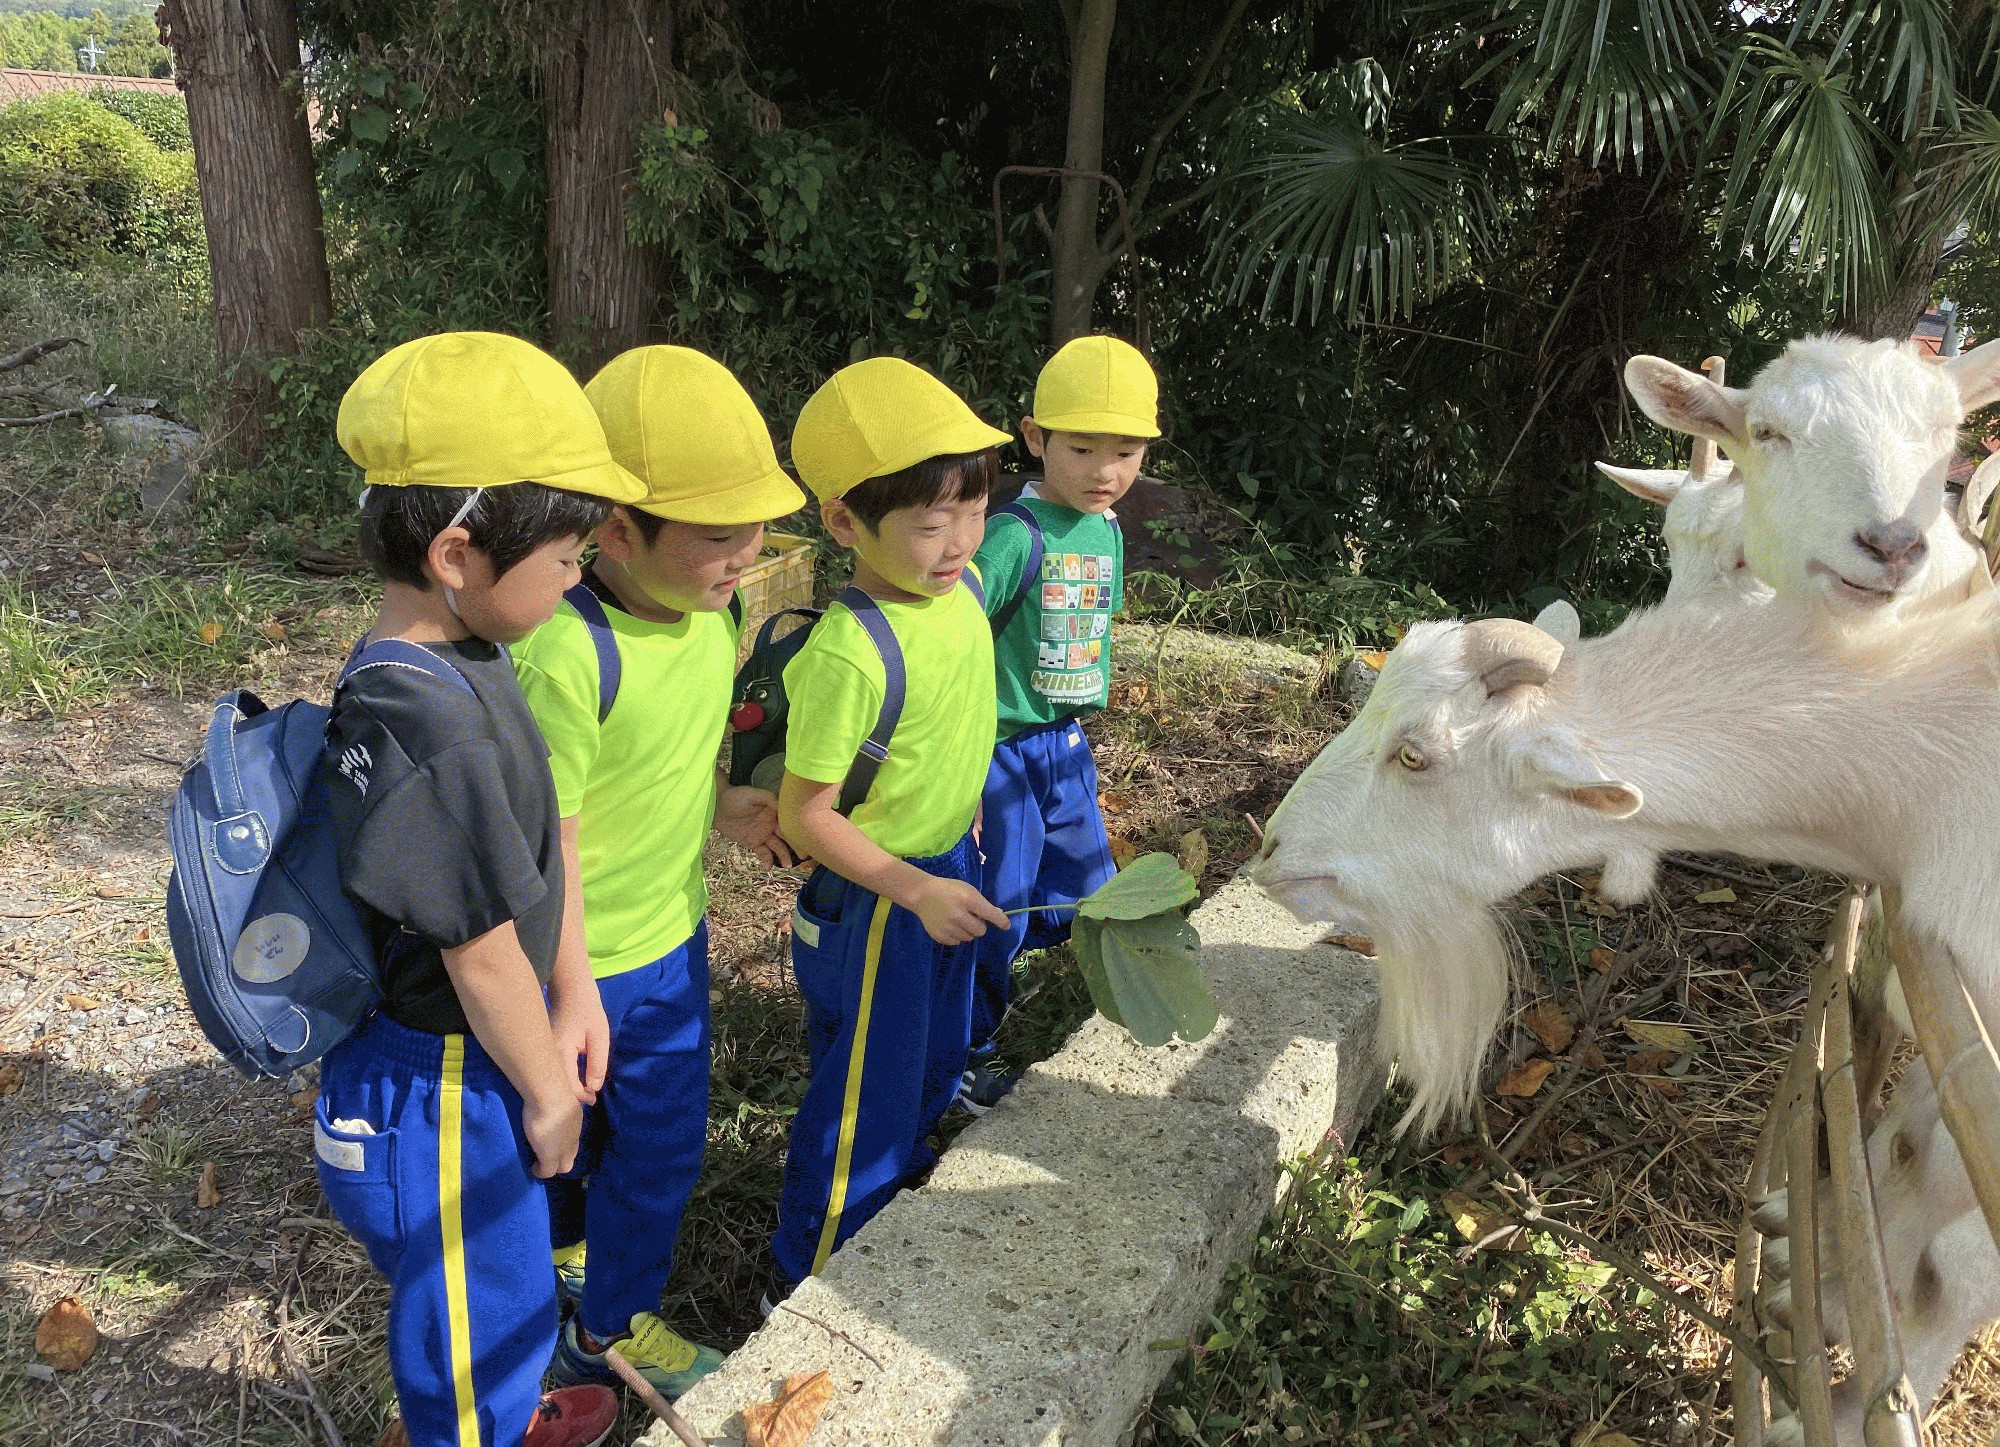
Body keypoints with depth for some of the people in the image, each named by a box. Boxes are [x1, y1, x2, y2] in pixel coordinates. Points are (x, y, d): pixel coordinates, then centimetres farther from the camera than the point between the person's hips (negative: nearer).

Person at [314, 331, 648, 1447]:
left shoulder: (463, 662, -3)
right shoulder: (432, 733, -33)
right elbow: (482, 951, -25)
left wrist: (570, 988, 9)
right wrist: (547, 1092, -11)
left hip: (477, 1055, 10)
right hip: (438, 1092, -9)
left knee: (504, 1269, 32)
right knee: (479, 1314, 15)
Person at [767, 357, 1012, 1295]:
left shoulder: (963, 586, -6)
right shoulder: (849, 655, -31)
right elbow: (805, 816, -23)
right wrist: (915, 892, -25)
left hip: (947, 873, 8)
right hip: (876, 900, -8)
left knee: (934, 1065, 27)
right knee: (865, 1097, 10)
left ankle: (890, 1185, 55)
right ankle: (808, 1279, 33)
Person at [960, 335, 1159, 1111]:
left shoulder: (1107, 532, 5)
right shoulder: (1015, 535, -21)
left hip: (1066, 746, 8)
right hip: (1003, 749, -8)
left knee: (1088, 898, 18)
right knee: (995, 912, 4)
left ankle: (988, 966, 43)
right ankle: (969, 1048, 27)